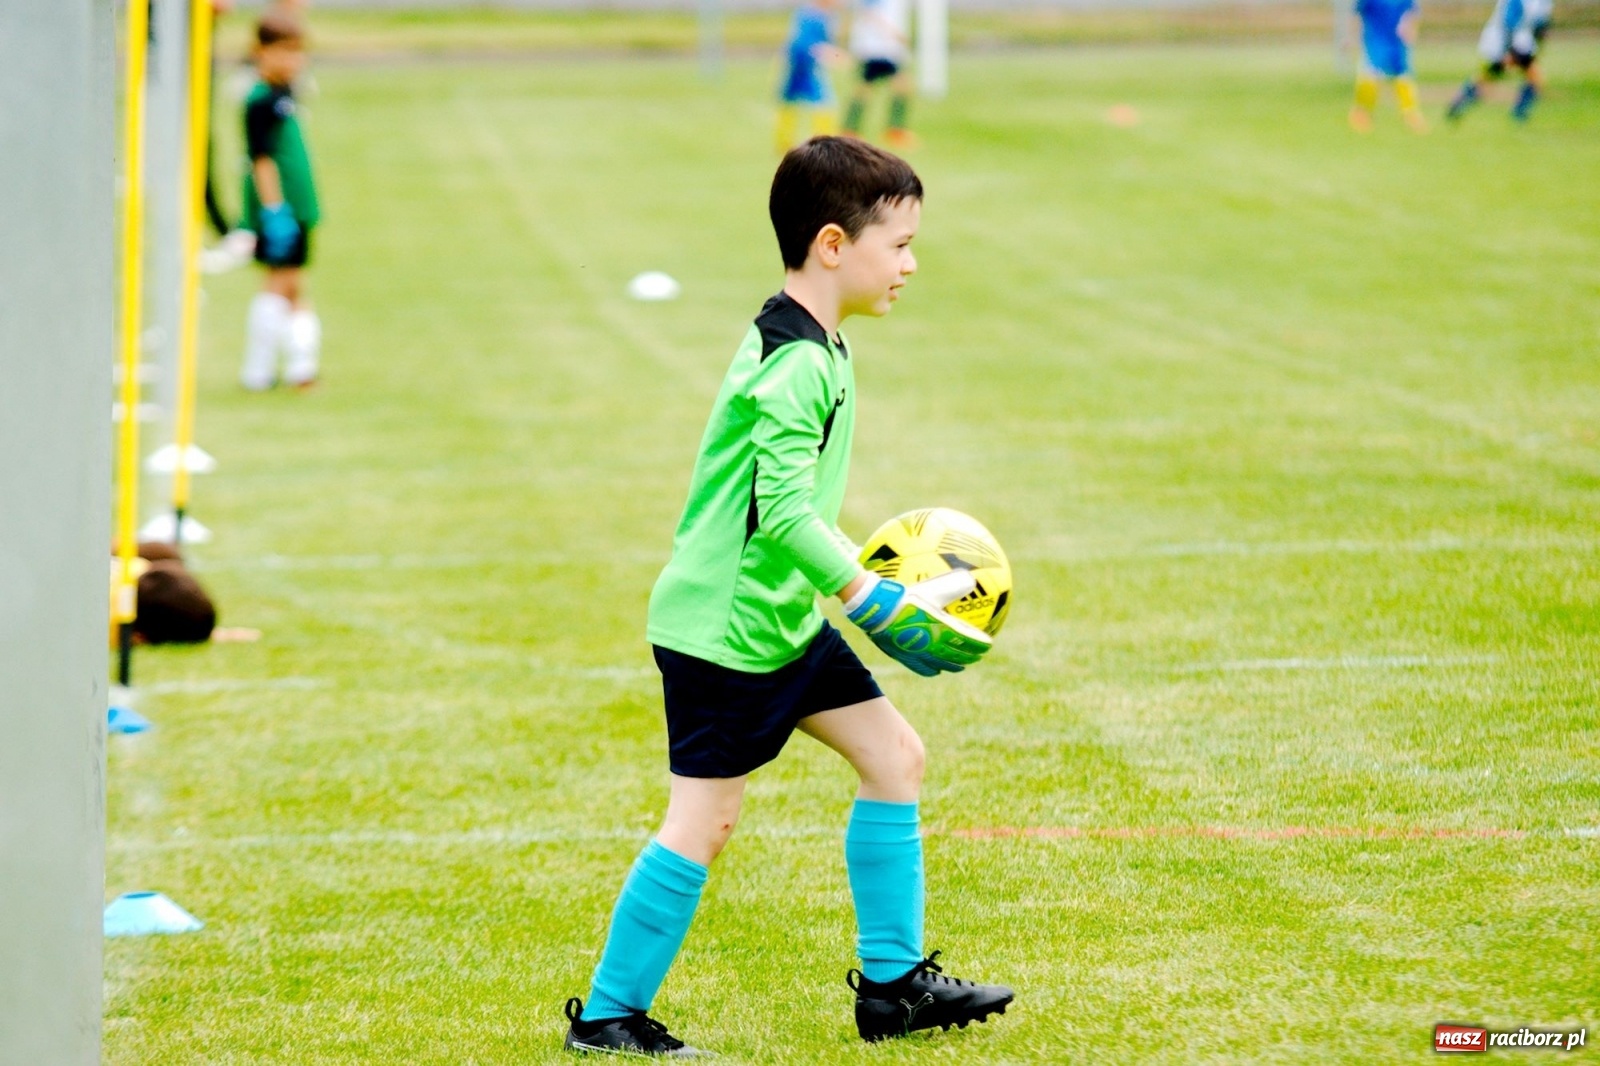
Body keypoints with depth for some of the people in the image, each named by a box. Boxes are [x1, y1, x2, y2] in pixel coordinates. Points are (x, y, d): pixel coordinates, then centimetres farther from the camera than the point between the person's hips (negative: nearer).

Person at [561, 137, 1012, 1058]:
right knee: (705, 820, -4)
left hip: (781, 619, 10)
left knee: (894, 754, 9)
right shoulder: (795, 367, -22)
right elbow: (784, 516, -29)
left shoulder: (814, 349, 10)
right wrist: (885, 603, -26)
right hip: (723, 628, -10)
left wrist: (861, 574, 20)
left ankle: (892, 984, 15)